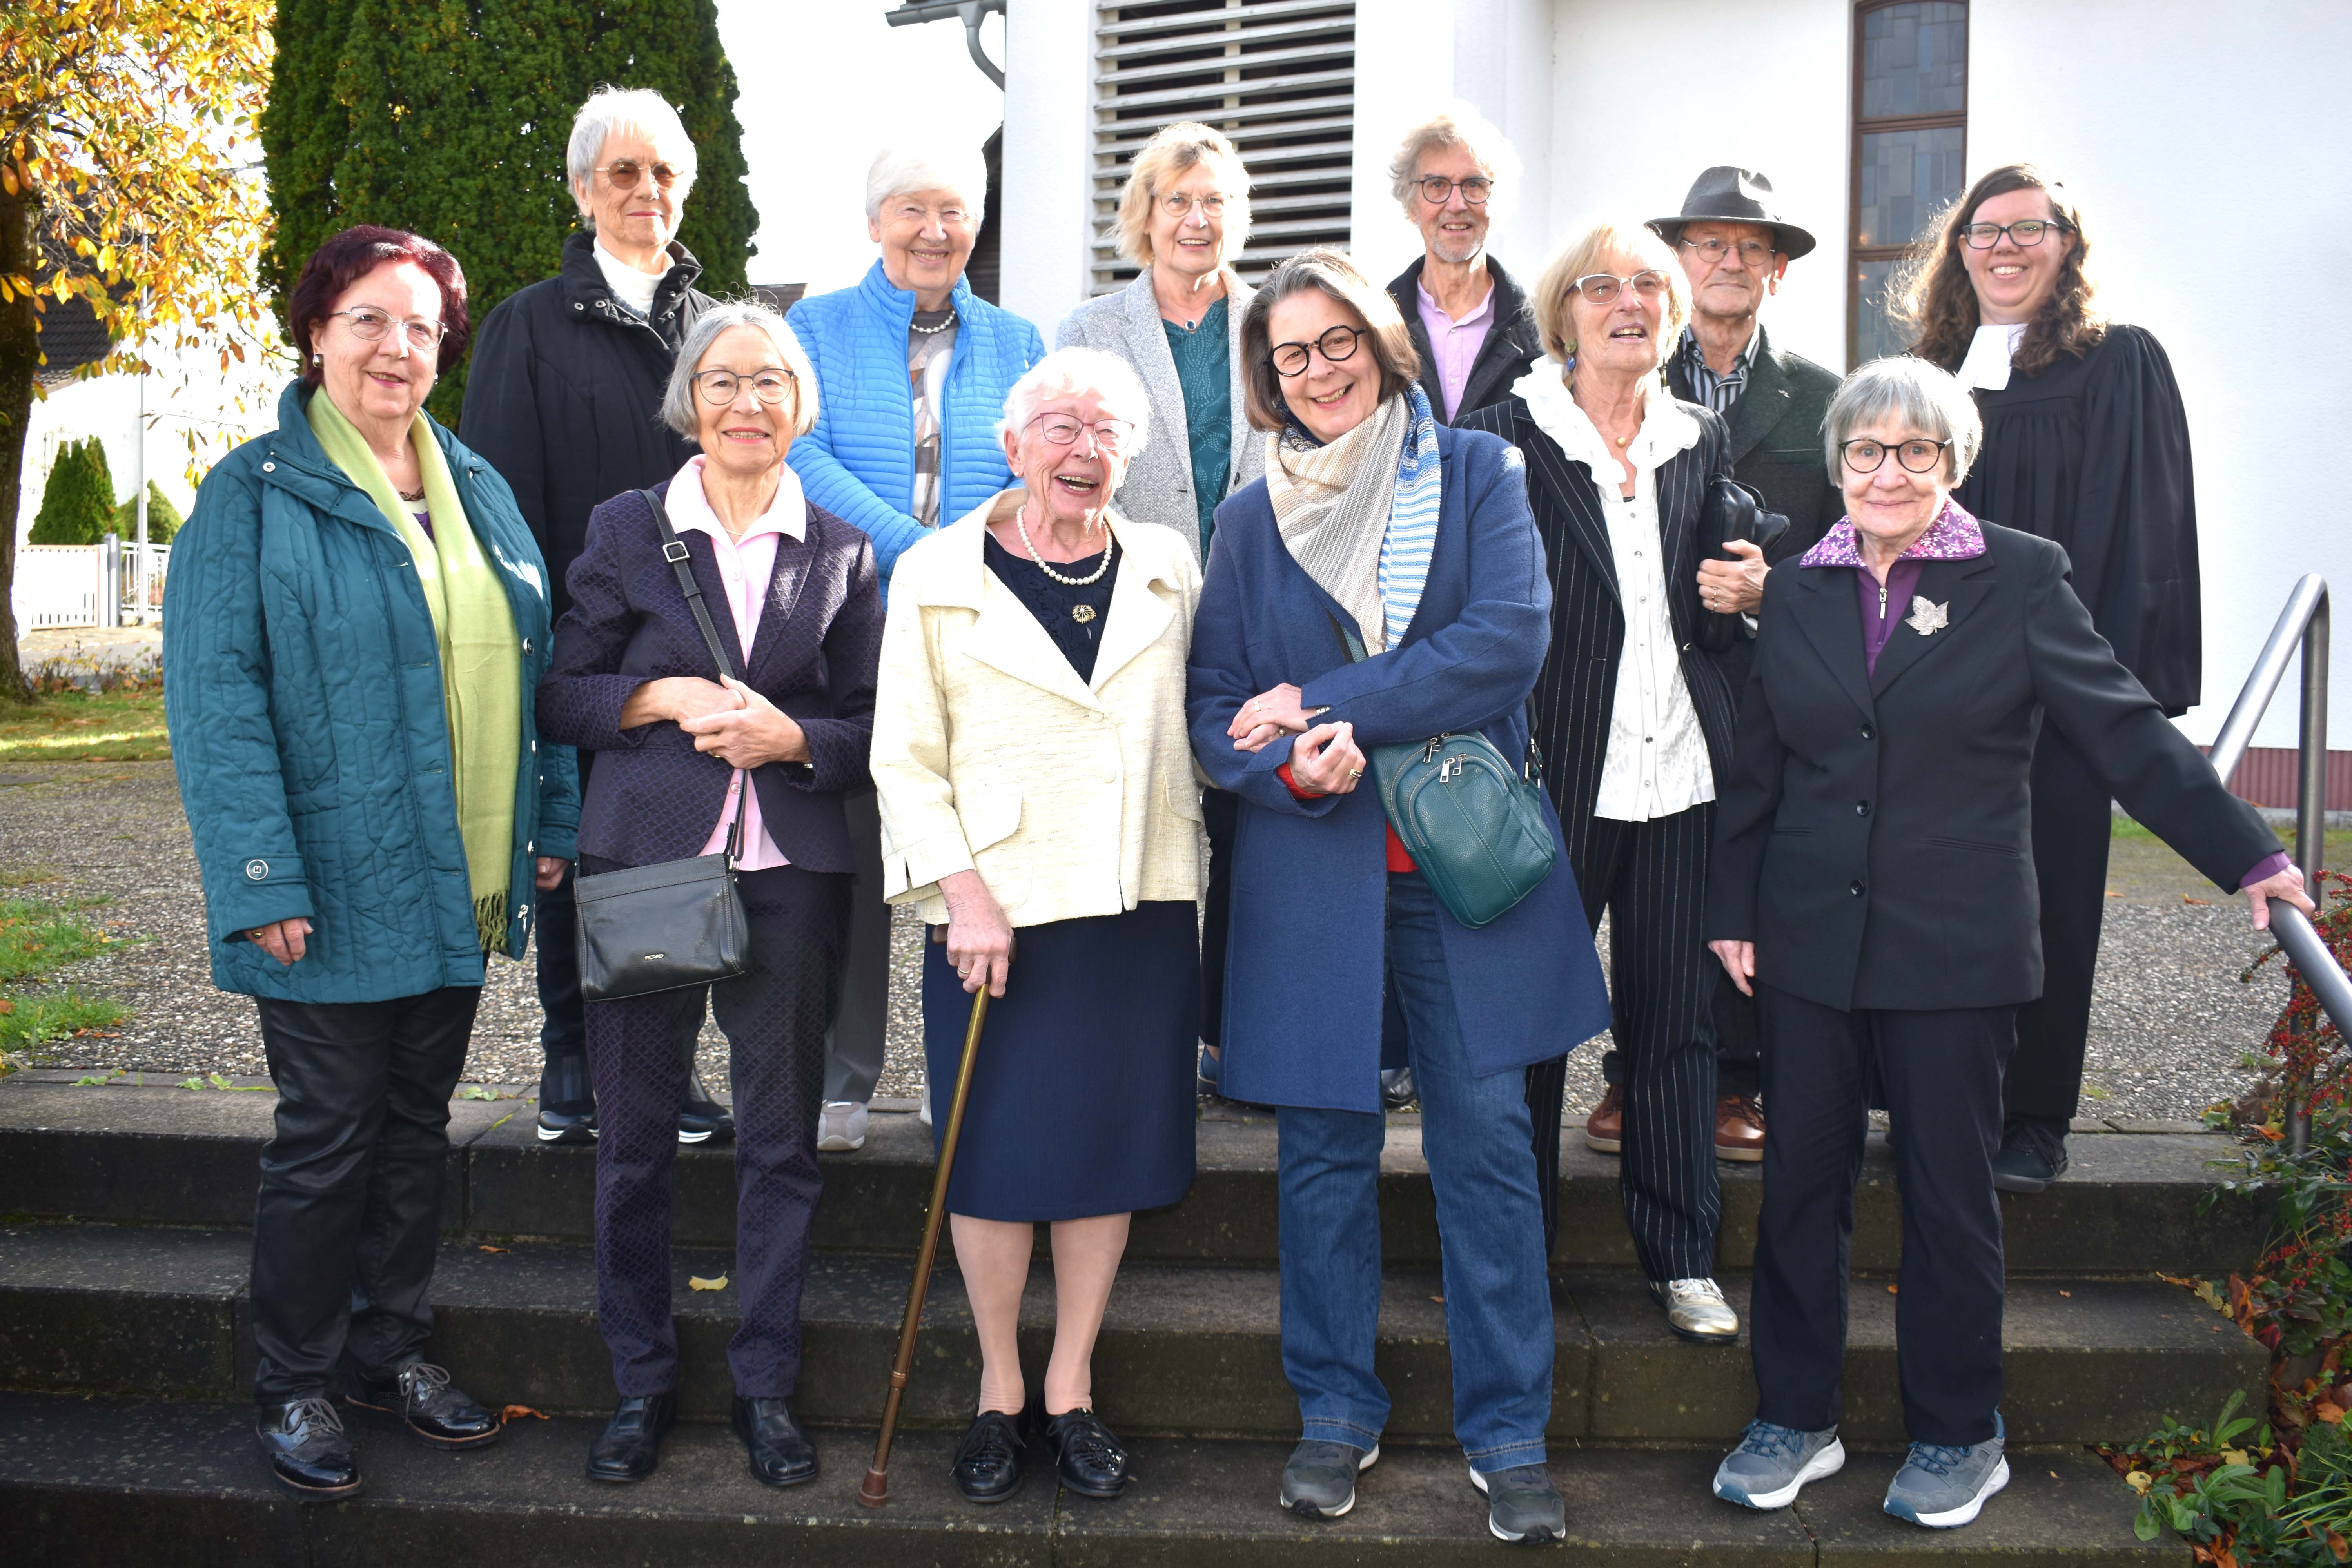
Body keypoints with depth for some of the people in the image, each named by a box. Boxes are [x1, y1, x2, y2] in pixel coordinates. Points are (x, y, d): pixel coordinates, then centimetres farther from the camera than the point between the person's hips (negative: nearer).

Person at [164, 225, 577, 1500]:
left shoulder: (477, 491, 10)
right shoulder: (254, 495, -7)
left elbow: (528, 665, 14)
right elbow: (218, 699, -12)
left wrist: (555, 823, 8)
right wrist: (262, 880, -19)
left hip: (456, 887, 6)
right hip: (335, 891, -5)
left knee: (418, 1122, 15)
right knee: (326, 1137, 4)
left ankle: (391, 1352, 31)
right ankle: (294, 1386, 21)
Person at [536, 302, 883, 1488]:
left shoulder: (841, 553, 7)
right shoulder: (626, 530, 5)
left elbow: (871, 728, 8)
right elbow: (560, 697, 4)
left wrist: (792, 737, -11)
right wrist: (663, 698, -12)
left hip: (790, 874, 1)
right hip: (642, 861, 0)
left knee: (781, 1136, 6)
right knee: (633, 1133, 6)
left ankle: (766, 1385, 20)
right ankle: (639, 1382, 22)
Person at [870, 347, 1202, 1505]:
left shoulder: (1169, 569, 8)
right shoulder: (936, 575, -1)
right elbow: (904, 758, -3)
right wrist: (962, 889, -12)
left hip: (1140, 905, 3)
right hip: (997, 911, -3)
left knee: (1113, 1147, 8)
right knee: (997, 1156, 3)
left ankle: (1070, 1392, 24)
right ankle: (998, 1393, 22)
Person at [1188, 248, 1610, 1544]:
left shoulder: (1477, 474, 3)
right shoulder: (1250, 521, 8)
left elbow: (1510, 640, -11)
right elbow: (1213, 714, 6)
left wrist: (1325, 704, -13)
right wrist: (1290, 762, -16)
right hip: (1311, 871, 2)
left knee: (1487, 1143, 1)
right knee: (1325, 1150, 8)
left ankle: (1507, 1434, 14)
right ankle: (1335, 1414, 24)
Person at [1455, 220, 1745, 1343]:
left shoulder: (1703, 443, 12)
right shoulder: (1508, 436, -2)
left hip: (1681, 773, 4)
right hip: (1557, 774, -3)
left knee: (1675, 1020, 9)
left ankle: (1682, 1259, 22)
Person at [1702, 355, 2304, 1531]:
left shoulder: (2019, 579, -2)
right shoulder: (1798, 590, 7)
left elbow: (2125, 730, -2)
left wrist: (2247, 856, -6)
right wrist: (1733, 908, 9)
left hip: (1955, 947, -3)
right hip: (1809, 940, 3)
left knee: (1949, 1189, 6)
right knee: (1799, 1180, 8)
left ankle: (1959, 1435, 23)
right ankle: (1794, 1419, 23)